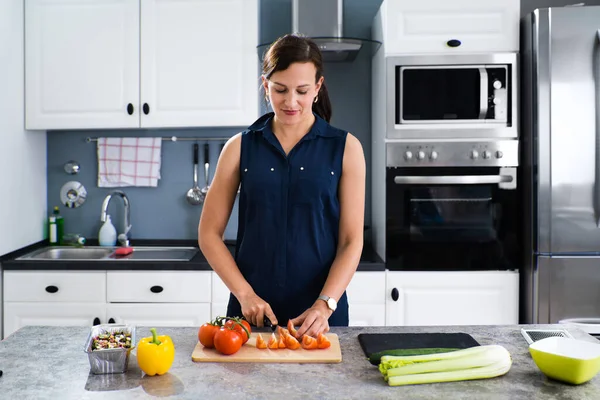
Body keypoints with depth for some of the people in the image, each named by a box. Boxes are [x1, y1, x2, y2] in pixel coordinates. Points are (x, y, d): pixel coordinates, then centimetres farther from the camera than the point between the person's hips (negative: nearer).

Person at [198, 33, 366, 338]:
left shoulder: (345, 148, -2)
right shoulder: (240, 147, 0)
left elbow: (351, 241, -4)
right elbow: (209, 234, 1)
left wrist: (325, 304, -16)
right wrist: (245, 294, -9)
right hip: (252, 311, 1)